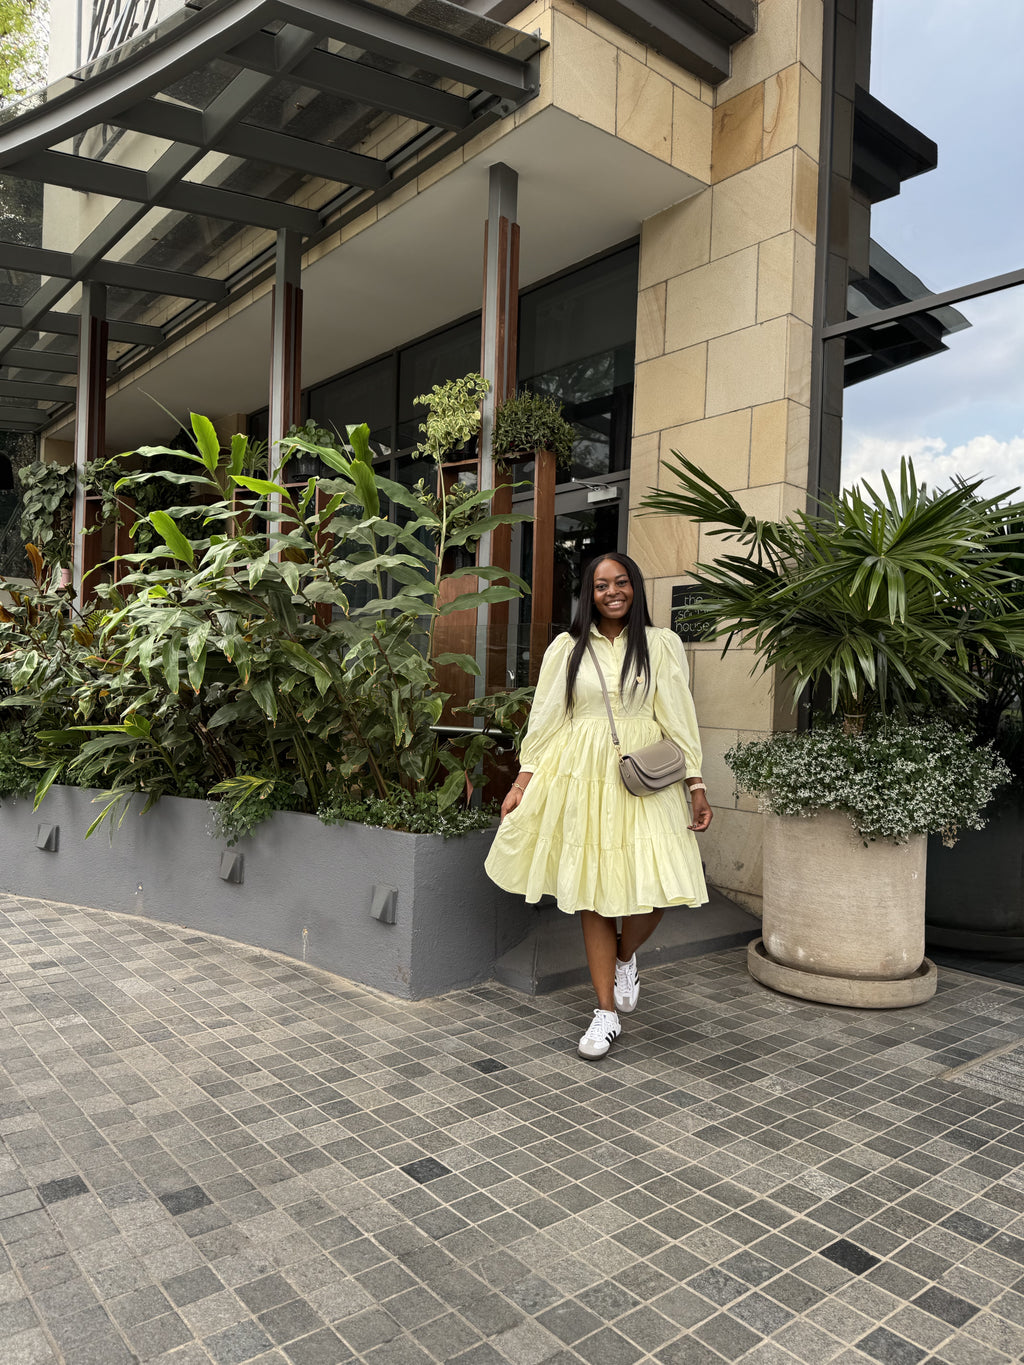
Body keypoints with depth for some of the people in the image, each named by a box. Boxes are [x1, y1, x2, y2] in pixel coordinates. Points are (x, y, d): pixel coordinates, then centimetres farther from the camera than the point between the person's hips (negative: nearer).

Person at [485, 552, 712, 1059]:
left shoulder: (661, 645, 6)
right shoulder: (568, 647, 8)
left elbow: (679, 718, 5)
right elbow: (545, 719, 8)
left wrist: (696, 784, 0)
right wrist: (522, 783, 2)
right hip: (582, 775, 1)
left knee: (655, 886, -9)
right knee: (592, 890, 4)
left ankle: (626, 958, 27)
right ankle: (607, 1011, 18)